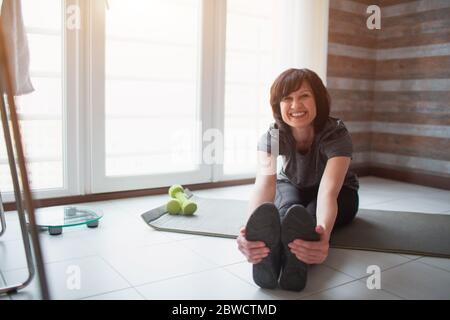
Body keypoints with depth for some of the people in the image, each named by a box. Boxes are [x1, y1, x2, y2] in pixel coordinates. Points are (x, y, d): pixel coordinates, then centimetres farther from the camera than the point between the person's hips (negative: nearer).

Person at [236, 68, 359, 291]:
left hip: (339, 193, -1)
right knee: (288, 207, -36)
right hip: (291, 188, 1)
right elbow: (264, 183, -47)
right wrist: (253, 230, -69)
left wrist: (323, 236, -74)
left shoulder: (337, 135, -33)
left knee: (311, 215, -37)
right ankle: (269, 256, -66)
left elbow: (328, 191, -51)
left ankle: (297, 260, -67)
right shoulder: (272, 136, -28)